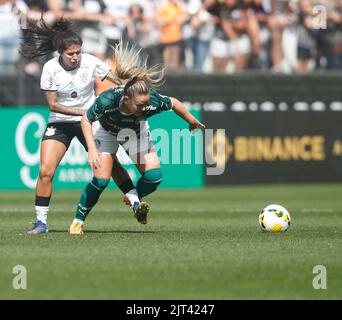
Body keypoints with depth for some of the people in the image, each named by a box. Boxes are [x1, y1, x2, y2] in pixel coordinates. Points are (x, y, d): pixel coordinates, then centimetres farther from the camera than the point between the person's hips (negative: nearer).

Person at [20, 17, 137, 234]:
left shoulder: (91, 63, -14)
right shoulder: (50, 69, -14)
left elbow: (120, 83, -13)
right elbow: (53, 104, -11)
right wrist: (83, 111, -19)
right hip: (59, 124, 0)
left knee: (111, 164, -8)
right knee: (45, 171, -12)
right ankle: (41, 222, -3)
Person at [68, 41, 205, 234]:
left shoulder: (153, 100, -39)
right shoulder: (107, 100, -43)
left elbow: (174, 103, -15)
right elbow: (86, 120, -23)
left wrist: (191, 121, 2)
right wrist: (92, 149, -32)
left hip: (136, 132, 3)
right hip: (106, 131, -2)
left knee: (155, 176, -10)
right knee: (101, 180, -14)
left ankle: (134, 200, 23)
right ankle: (78, 221, 7)